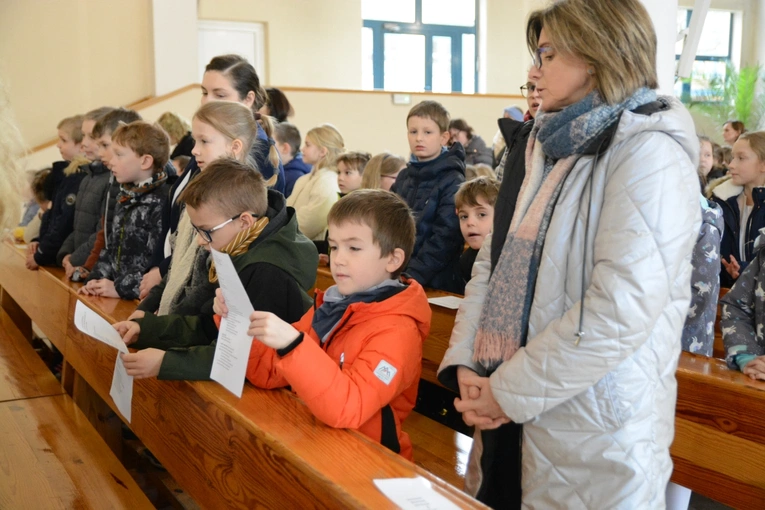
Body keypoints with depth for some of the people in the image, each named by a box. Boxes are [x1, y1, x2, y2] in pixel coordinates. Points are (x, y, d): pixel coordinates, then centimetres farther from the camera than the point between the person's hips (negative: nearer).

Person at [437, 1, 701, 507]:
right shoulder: (554, 148, 13)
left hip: (596, 436, -7)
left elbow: (621, 313, -24)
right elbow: (496, 263, 9)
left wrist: (508, 390, -17)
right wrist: (466, 365, -4)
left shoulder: (648, 153, -14)